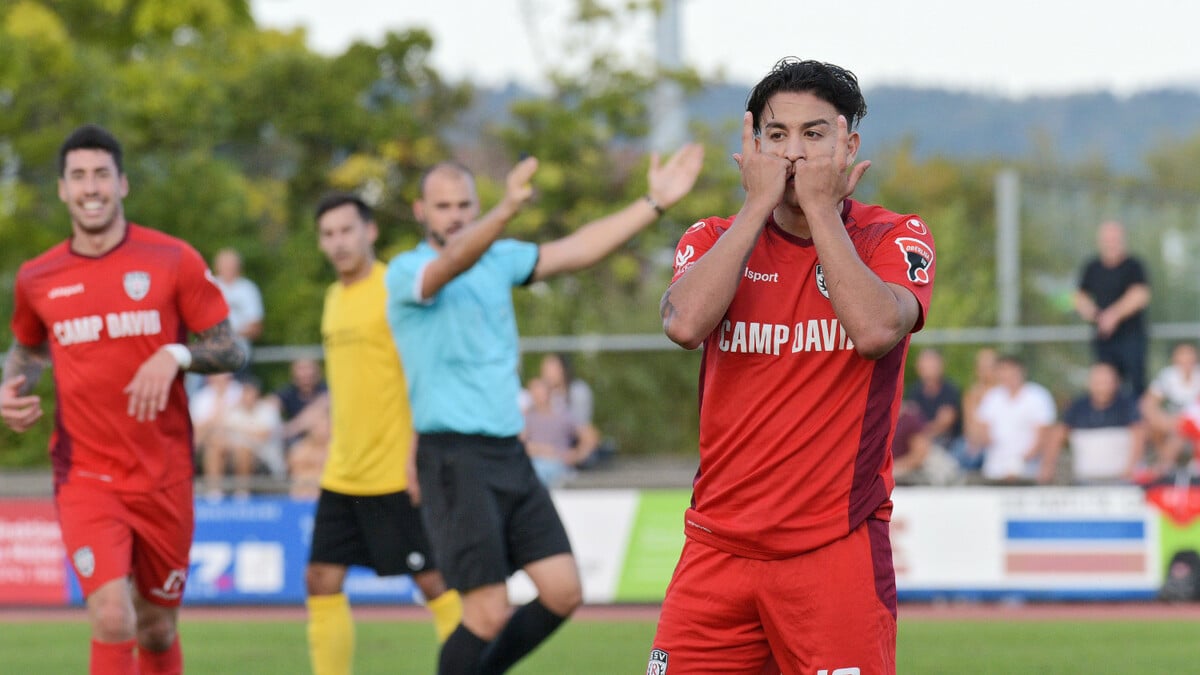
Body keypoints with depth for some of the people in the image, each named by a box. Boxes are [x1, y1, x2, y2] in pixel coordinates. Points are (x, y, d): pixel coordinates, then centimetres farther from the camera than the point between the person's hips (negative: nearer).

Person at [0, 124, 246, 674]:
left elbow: (231, 351, 1)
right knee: (112, 618, -20)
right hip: (84, 478, -1)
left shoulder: (173, 261, -2)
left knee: (157, 628, 11)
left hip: (163, 478, 1)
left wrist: (175, 355, -18)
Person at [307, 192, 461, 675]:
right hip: (343, 474, 8)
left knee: (433, 581, -4)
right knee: (321, 580, 4)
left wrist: (417, 459, -22)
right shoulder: (335, 297, 14)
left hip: (397, 473, -8)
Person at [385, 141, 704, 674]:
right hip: (453, 457, -7)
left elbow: (577, 250, 14)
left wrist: (655, 203, 8)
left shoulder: (498, 259, 12)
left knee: (563, 593, 2)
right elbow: (453, 264, -30)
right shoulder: (407, 272, -8)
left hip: (509, 453, 7)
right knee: (490, 614, -12)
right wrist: (506, 211, -48)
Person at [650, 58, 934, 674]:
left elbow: (876, 331, -18)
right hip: (717, 548, 3)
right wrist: (759, 204, -9)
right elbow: (685, 323, -13)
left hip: (838, 548, -2)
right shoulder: (715, 239, 9)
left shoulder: (895, 238, 2)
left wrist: (820, 208, -11)